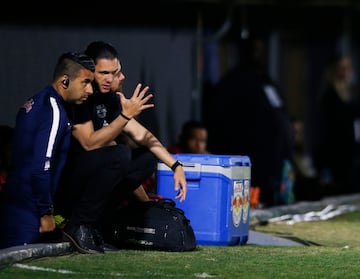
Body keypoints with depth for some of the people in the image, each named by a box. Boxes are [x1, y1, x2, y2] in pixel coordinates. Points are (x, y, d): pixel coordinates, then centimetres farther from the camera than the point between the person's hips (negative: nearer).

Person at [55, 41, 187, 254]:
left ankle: (96, 223, 1)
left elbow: (141, 134, 13)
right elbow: (90, 143, -24)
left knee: (147, 159, 2)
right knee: (120, 155, -28)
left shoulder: (108, 98, 9)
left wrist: (175, 166, 6)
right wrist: (126, 115, -28)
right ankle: (78, 226, -16)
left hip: (87, 176, 9)